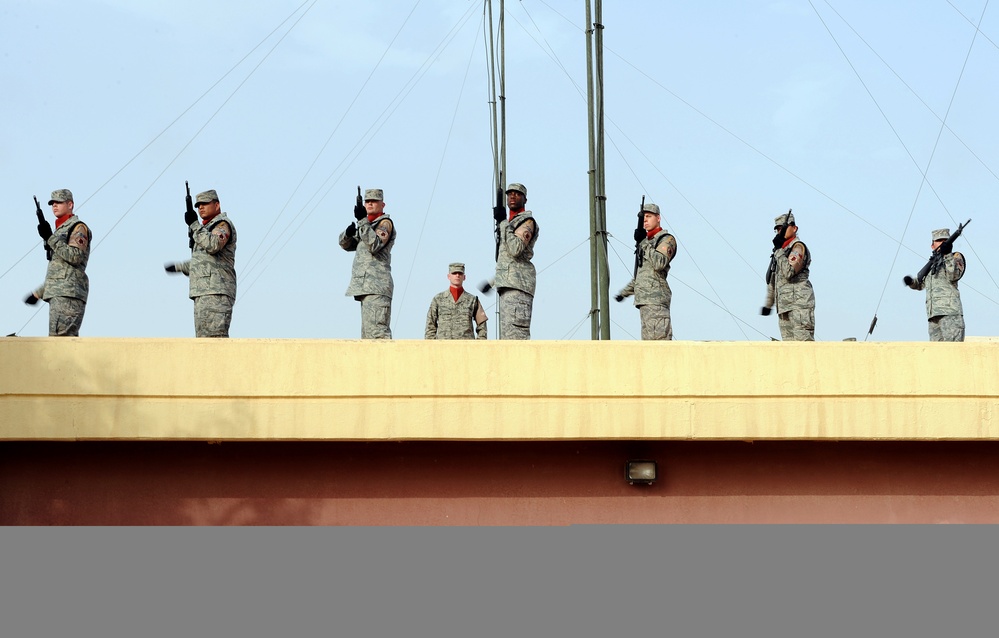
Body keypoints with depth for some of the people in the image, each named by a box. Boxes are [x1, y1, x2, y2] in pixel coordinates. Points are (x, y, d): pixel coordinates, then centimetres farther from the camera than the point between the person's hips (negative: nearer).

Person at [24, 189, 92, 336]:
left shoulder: (78, 227, -2)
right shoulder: (61, 230, 26)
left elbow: (75, 256, -18)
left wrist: (50, 238, -17)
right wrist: (37, 293, 26)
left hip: (68, 294, -10)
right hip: (57, 295, 10)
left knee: (59, 338, -19)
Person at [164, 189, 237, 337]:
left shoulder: (222, 224, -2)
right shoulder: (207, 228, 27)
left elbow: (213, 245, -24)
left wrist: (194, 225, -15)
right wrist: (178, 267, 39)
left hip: (216, 293, -10)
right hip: (203, 296, 10)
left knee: (214, 337, -18)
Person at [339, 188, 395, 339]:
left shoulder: (385, 223, -2)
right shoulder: (369, 225, 24)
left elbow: (374, 245, -18)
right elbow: (346, 245, 22)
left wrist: (362, 221, -20)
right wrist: (348, 233, 0)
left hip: (376, 287, -10)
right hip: (366, 287, 10)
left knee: (377, 330, -18)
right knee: (367, 333, 9)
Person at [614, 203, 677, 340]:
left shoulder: (667, 239, -2)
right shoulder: (647, 241, 23)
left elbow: (659, 263, -21)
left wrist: (644, 243, -17)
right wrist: (625, 292, 30)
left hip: (656, 299, -9)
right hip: (644, 299, 9)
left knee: (659, 339, -15)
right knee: (648, 340, 7)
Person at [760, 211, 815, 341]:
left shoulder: (798, 246, -4)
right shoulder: (782, 250, 23)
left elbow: (789, 272, -19)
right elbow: (772, 280, 29)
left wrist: (778, 251, -13)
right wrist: (768, 304, 30)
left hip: (799, 303, -9)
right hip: (784, 307, 9)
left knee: (803, 341, -15)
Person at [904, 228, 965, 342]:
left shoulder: (956, 257, 11)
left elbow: (953, 275, -8)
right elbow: (920, 284, 33)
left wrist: (947, 255, -18)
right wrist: (911, 282, 11)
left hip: (950, 312, -6)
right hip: (933, 314, 6)